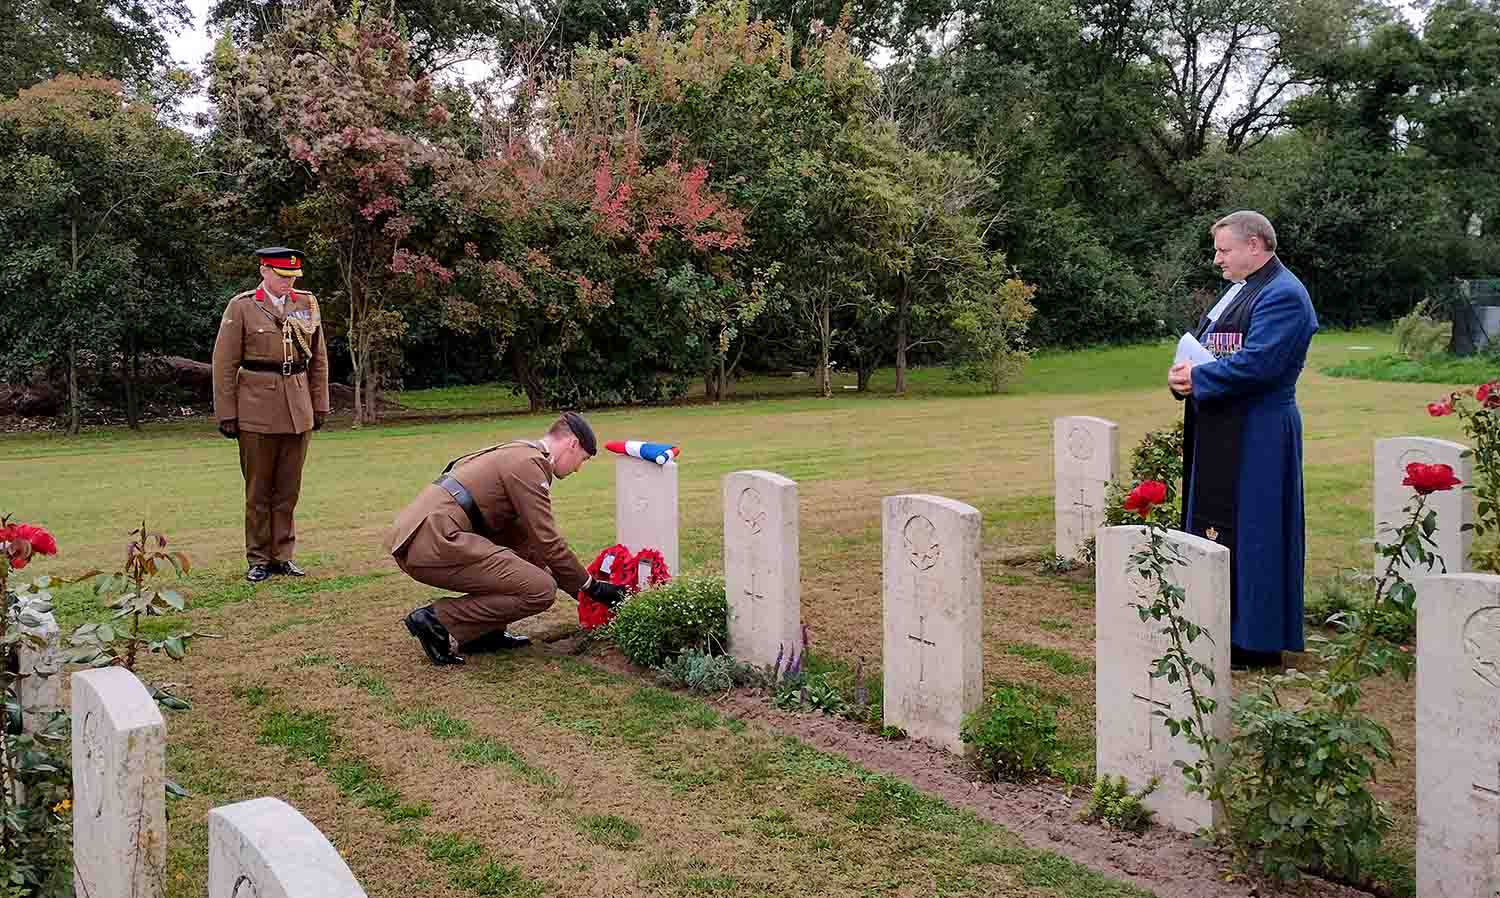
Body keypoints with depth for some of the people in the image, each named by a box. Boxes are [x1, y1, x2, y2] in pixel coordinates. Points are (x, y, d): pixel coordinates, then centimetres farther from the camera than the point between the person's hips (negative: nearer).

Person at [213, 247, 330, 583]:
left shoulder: (307, 303, 8)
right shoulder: (242, 307, -2)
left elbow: (319, 359, 13)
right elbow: (224, 364, -3)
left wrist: (319, 405, 10)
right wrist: (226, 414, -5)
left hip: (298, 411, 3)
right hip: (257, 411, -3)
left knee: (289, 489, 8)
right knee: (258, 489, 5)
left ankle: (283, 555, 17)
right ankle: (259, 559, 14)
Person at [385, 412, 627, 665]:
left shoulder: (516, 455, 24)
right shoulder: (528, 464, -7)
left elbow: (526, 538, 27)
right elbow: (548, 542, -9)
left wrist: (582, 582, 25)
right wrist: (591, 587, 3)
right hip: (434, 543, -11)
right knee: (541, 590, -13)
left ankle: (484, 633, 12)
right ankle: (438, 620, -9)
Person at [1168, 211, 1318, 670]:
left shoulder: (1283, 296, -13)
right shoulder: (1238, 290, 17)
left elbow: (1256, 363, -23)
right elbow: (1202, 344, 21)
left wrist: (1197, 378, -13)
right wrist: (1184, 373, 0)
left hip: (1256, 438, -10)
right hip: (1219, 434, 10)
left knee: (1249, 534, -4)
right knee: (1216, 528, 14)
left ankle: (1255, 643, 5)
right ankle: (1222, 628, 24)